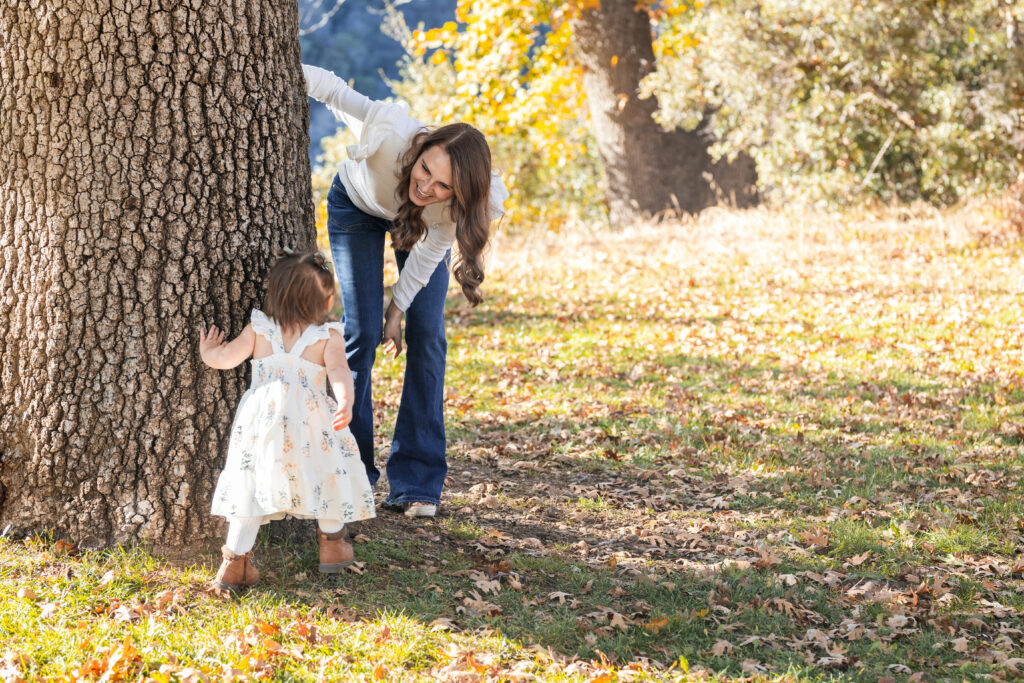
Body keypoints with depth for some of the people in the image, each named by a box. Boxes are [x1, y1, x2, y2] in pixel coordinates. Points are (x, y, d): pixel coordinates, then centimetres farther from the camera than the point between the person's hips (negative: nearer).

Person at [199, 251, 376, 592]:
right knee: (326, 474, 20)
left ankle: (235, 562, -2)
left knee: (253, 484, 3)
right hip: (309, 421, -2)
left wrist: (207, 351, 23)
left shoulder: (259, 329, 9)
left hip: (261, 420, 2)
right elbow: (338, 371, -13)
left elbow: (227, 358, 3)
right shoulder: (327, 337, 4)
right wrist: (346, 402, -27)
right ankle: (331, 545, 33)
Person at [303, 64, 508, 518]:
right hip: (357, 206, -1)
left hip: (421, 224, 1)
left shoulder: (471, 204, -37)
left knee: (426, 335, -8)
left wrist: (398, 309, -10)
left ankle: (416, 483, -1)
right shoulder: (389, 134, -46)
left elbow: (429, 251, -18)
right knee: (362, 330, -10)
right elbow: (331, 88, -30)